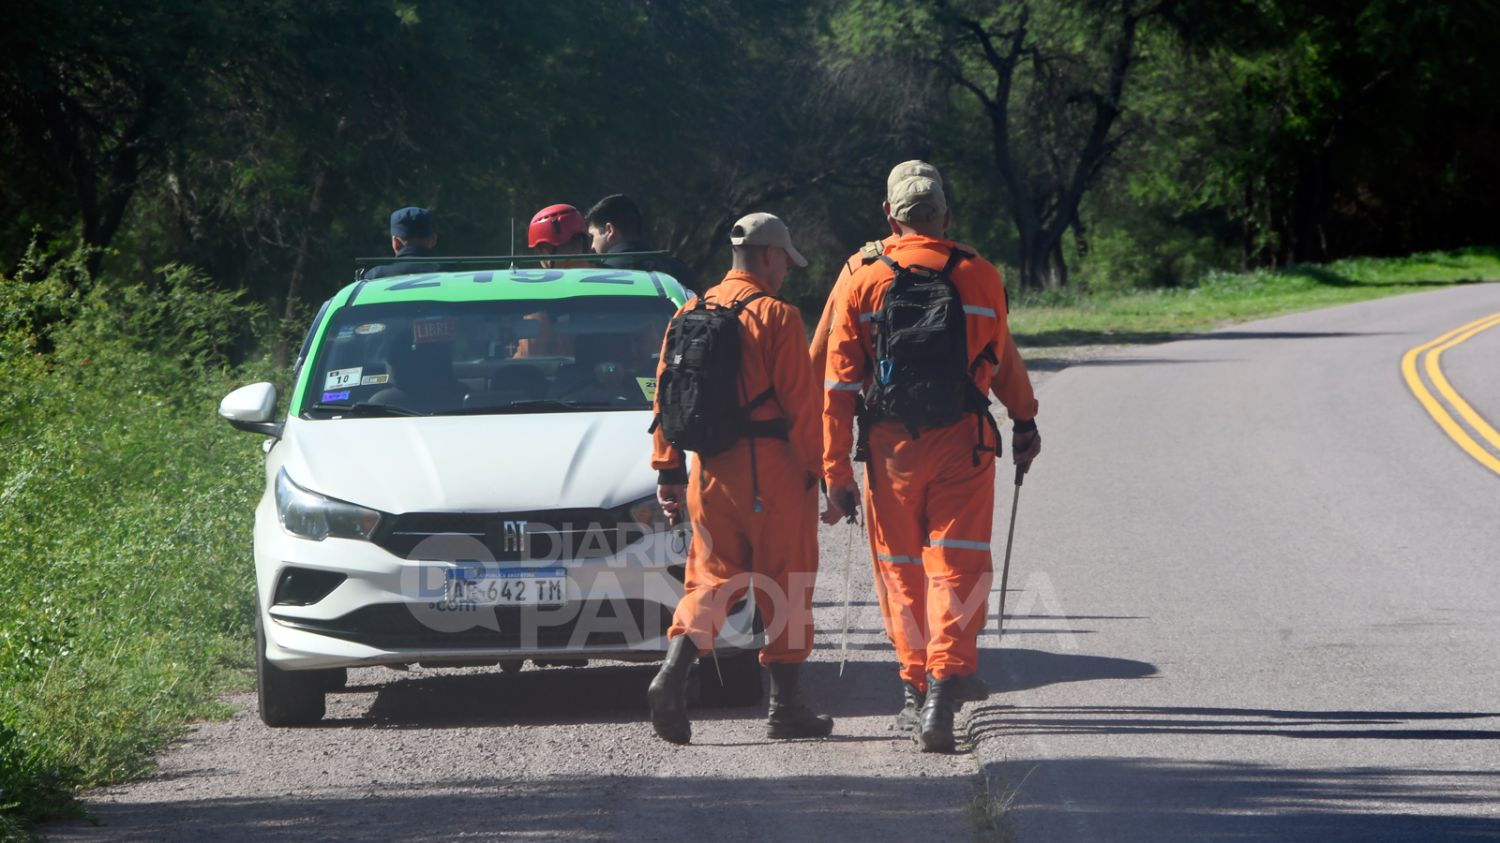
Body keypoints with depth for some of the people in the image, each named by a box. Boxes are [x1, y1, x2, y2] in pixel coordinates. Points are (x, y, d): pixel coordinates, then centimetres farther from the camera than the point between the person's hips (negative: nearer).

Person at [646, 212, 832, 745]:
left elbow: (667, 397, 11)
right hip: (772, 468, -5)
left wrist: (667, 470, 15)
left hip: (711, 470, 5)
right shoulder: (775, 316, -9)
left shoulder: (691, 314, 10)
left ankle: (672, 674, -14)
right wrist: (812, 468, -4)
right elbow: (801, 402, -12)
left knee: (711, 579, 9)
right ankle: (786, 707, 10)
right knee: (784, 588, 5)